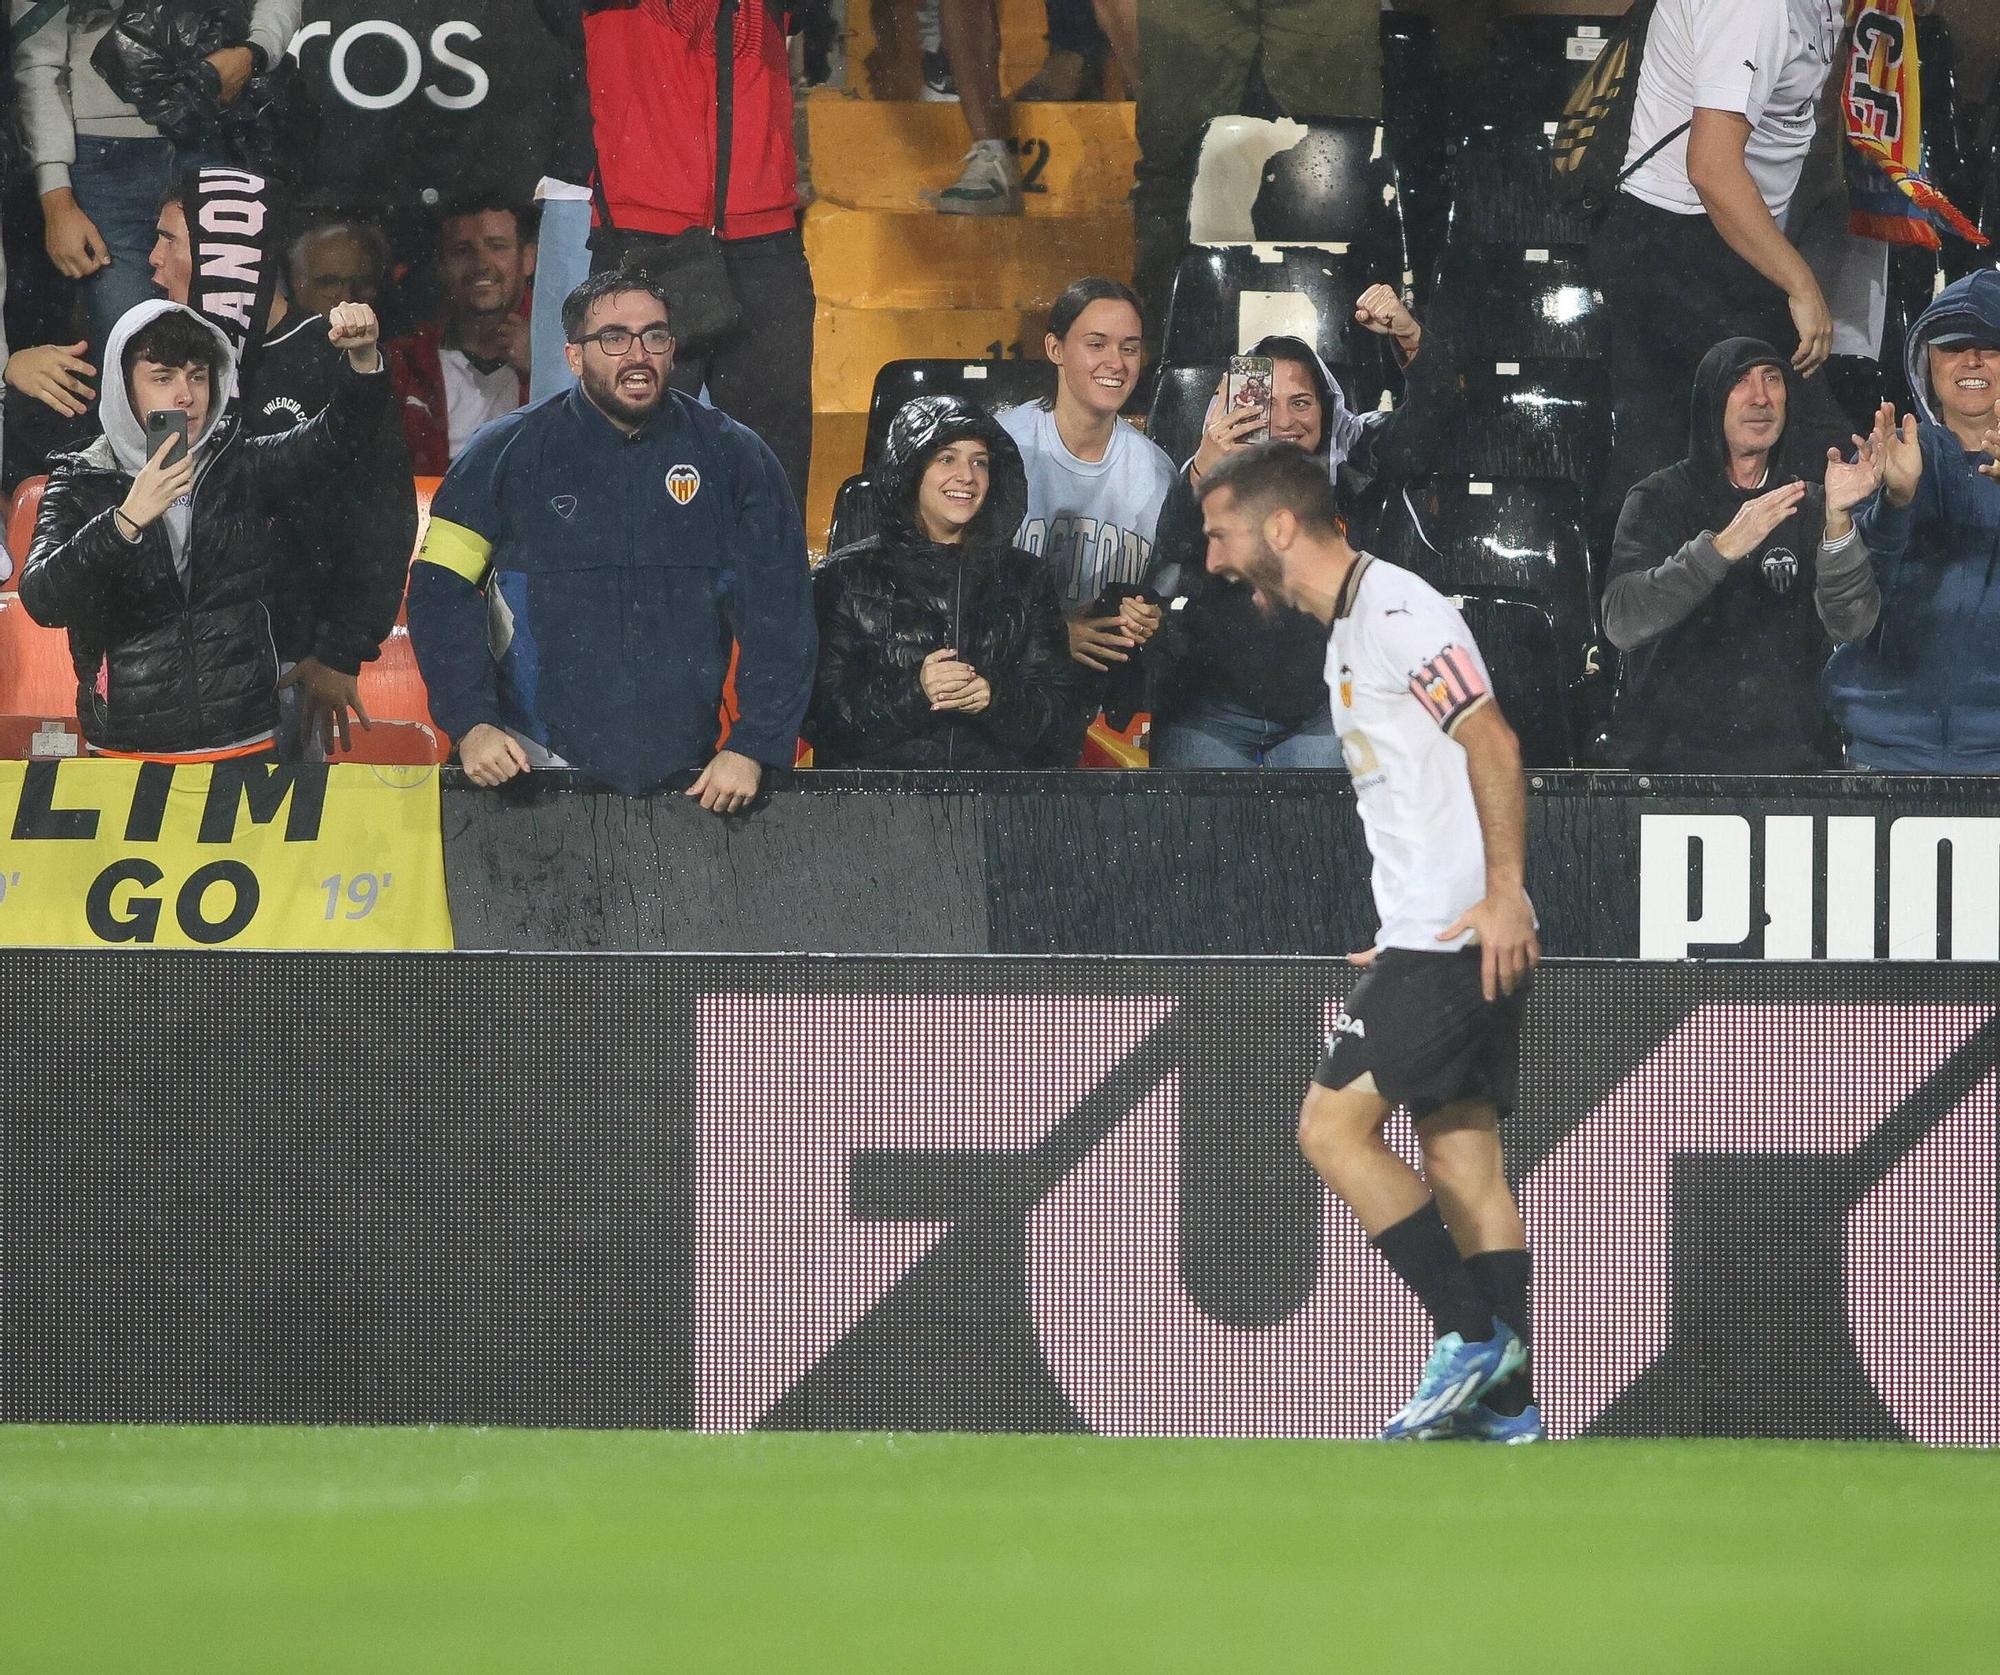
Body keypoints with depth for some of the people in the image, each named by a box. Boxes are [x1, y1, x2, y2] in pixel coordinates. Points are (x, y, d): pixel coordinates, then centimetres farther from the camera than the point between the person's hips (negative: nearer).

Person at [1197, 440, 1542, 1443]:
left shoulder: (1397, 612, -12)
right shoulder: (1346, 631, 19)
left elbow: (1493, 747, -17)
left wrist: (1503, 896, -22)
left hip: (1463, 932, -10)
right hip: (1432, 937, 10)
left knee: (1332, 1125, -10)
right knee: (1461, 1164, 6)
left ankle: (1473, 1334, -8)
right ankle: (1504, 1404, 4)